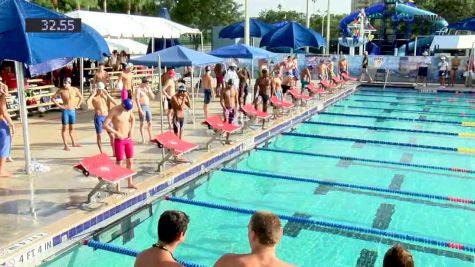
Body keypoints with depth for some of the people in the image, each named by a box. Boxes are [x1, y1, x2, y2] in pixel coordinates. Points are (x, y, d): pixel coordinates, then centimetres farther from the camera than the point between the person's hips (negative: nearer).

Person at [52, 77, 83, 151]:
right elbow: (53, 98, -2)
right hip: (65, 111, -3)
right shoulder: (61, 90, -8)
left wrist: (78, 105, 6)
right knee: (64, 128, -1)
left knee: (72, 128, 14)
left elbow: (81, 97, 14)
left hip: (73, 110, 3)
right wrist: (59, 105, -9)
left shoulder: (75, 89, -1)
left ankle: (73, 143, 25)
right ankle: (66, 145, 1)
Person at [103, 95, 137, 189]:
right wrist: (117, 133, -19)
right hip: (119, 140, -6)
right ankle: (117, 185, 8)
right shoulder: (114, 111, -16)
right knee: (119, 163, -1)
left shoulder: (129, 109, 0)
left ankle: (130, 182, 25)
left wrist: (131, 130, 6)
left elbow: (133, 119, 21)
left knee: (130, 161, 12)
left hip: (128, 139, 6)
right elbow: (105, 125, -18)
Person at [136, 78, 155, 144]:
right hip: (142, 107, -6)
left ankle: (150, 138, 16)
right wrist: (140, 110, -18)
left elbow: (152, 97, 7)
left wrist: (149, 90, -9)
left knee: (150, 122, 8)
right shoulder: (139, 89, -9)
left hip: (148, 107, 6)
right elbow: (137, 100, -14)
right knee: (142, 123, -1)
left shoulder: (148, 88, 9)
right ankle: (143, 139, 4)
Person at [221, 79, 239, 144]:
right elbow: (221, 100, -5)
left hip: (232, 108, 3)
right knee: (226, 121, -23)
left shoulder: (235, 90, 1)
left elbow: (236, 101, 5)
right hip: (226, 108, -3)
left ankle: (227, 139, 16)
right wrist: (224, 107, -19)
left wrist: (236, 108, -7)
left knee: (230, 124, 6)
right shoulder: (224, 90, -5)